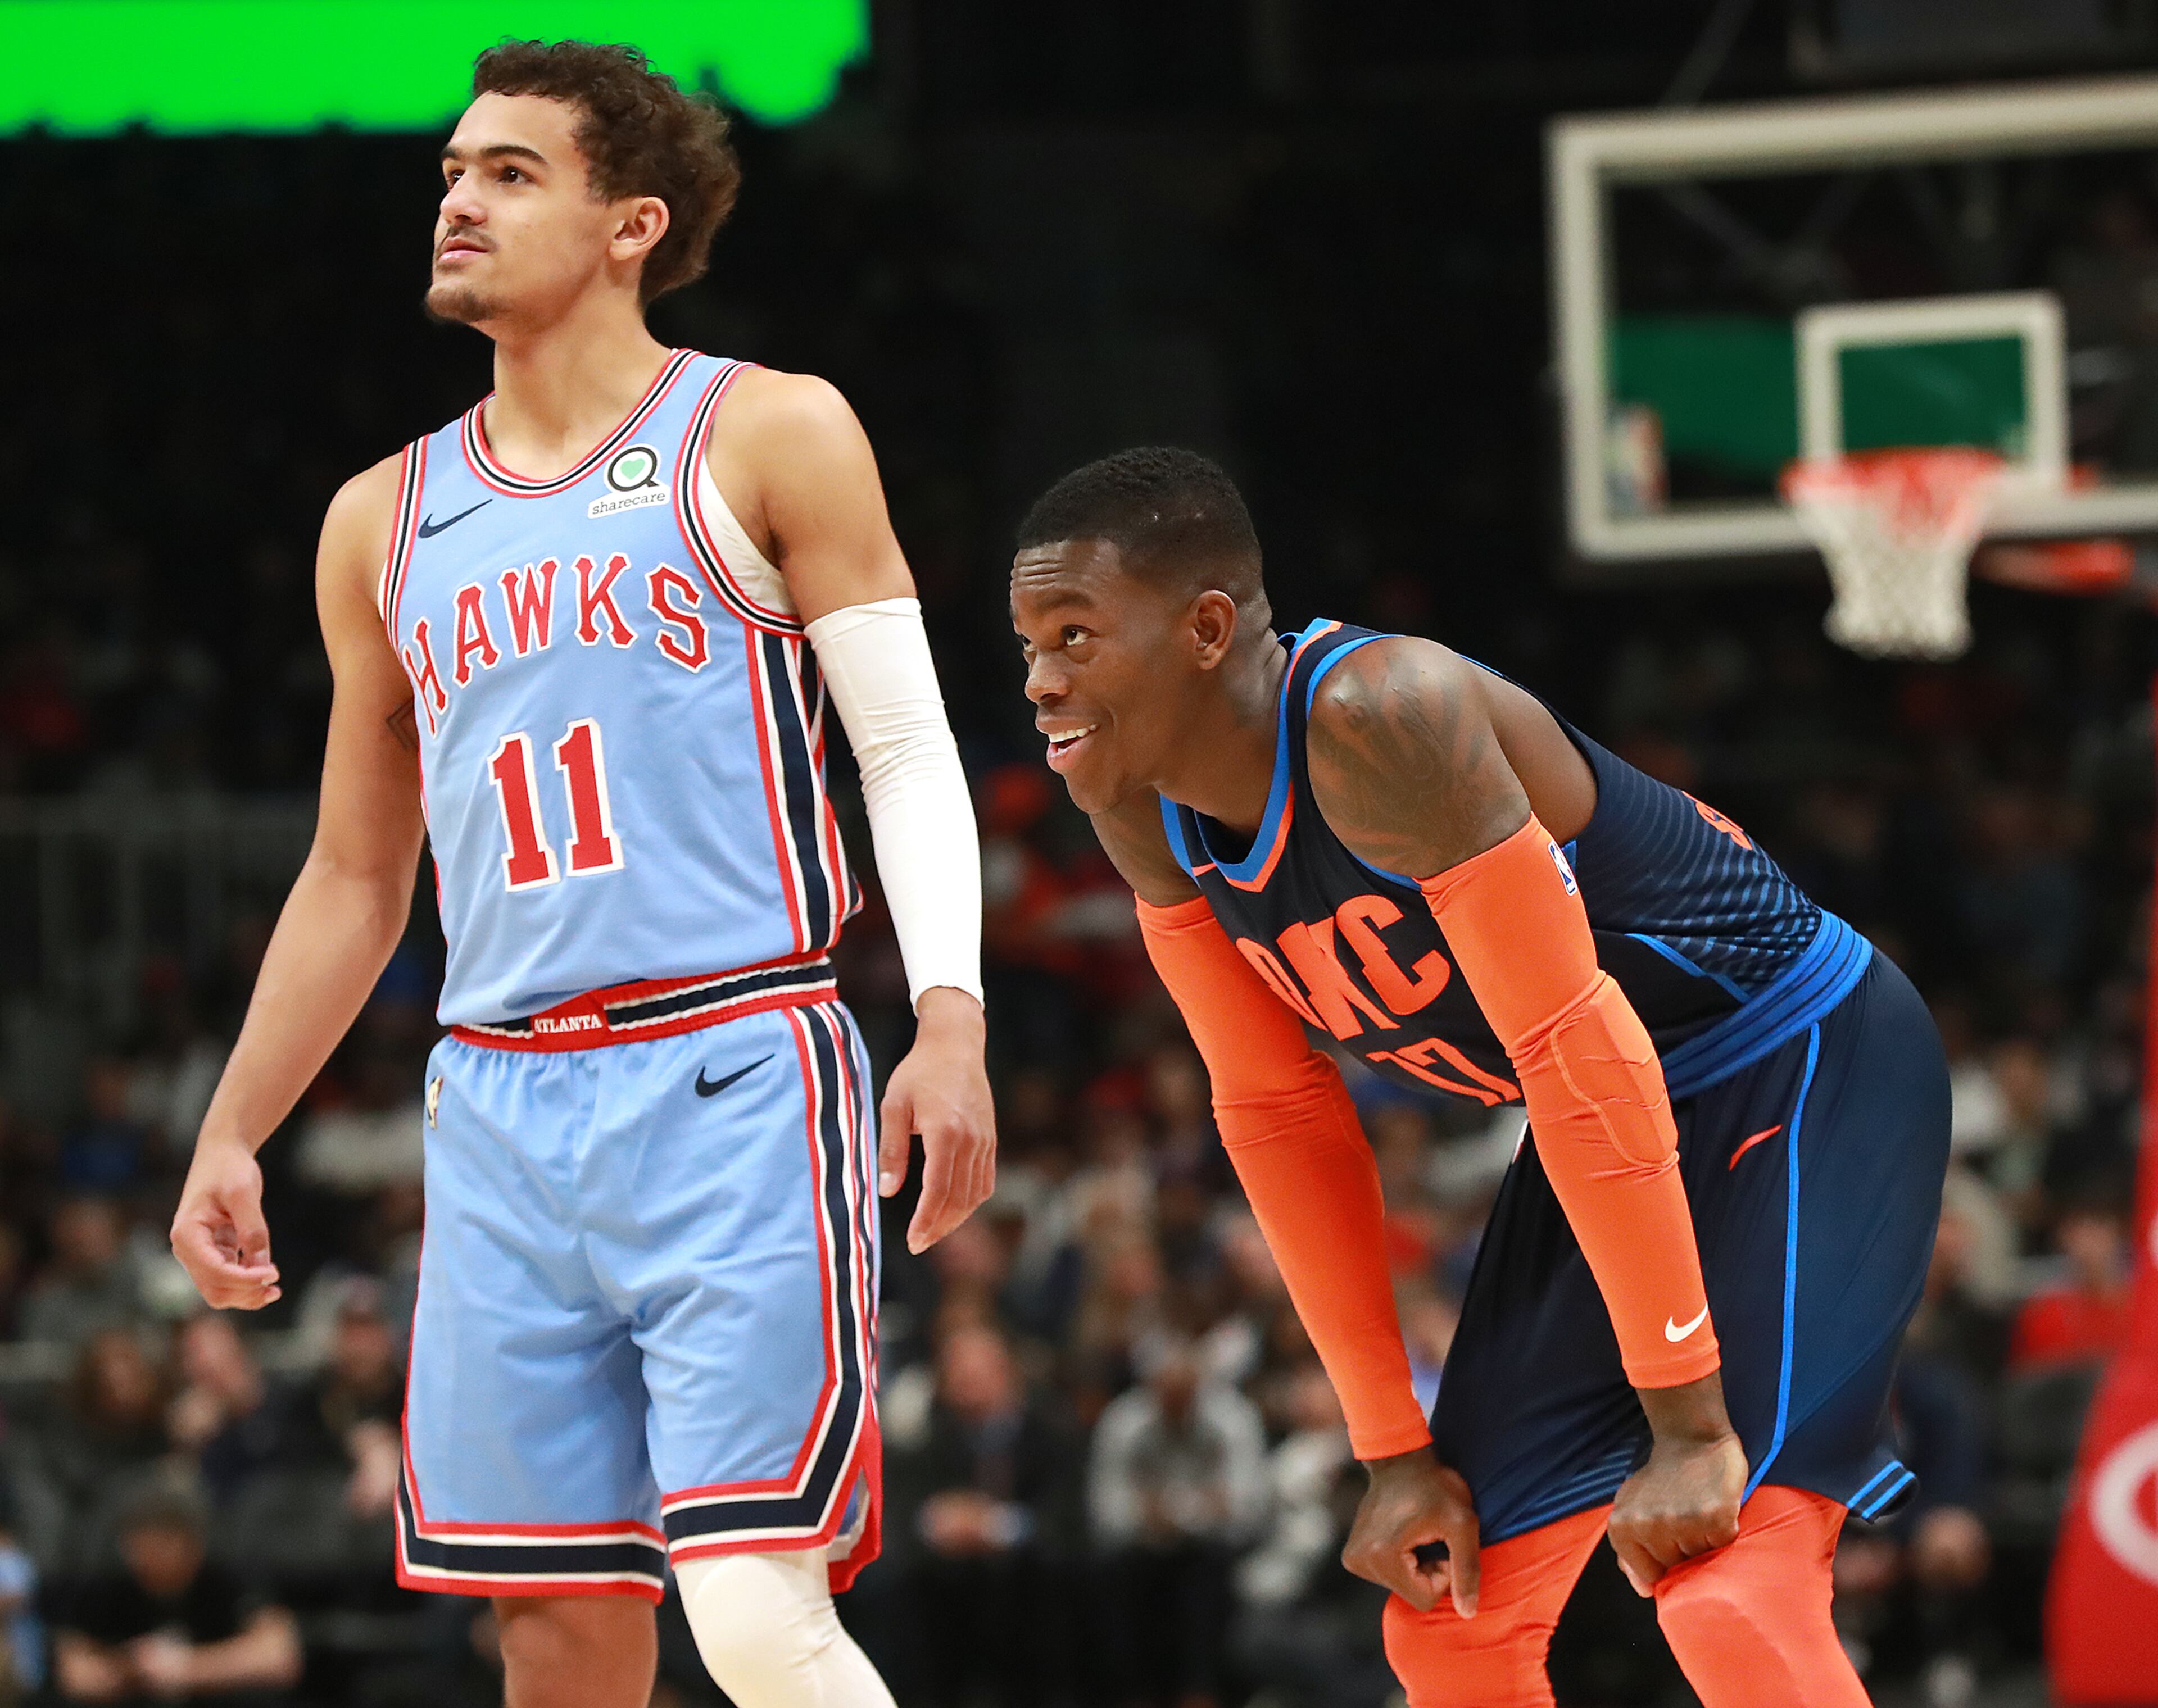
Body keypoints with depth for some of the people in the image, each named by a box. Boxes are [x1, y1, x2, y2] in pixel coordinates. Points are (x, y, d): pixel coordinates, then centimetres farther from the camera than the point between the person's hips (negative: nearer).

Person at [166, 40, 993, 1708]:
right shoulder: (387, 521, 17)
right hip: (501, 1108, 5)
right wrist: (232, 1134, 17)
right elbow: (357, 877, 24)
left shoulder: (764, 438, 3)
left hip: (733, 1083, -5)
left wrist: (952, 1021, -16)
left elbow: (910, 753, -2)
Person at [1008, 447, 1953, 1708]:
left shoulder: (1377, 714, -31)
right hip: (1616, 1123, 9)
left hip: (1805, 1079, -9)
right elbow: (1278, 1114, 3)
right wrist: (1394, 1449, 1)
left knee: (1730, 1601, -24)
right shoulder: (1139, 803, -6)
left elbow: (1579, 1047, -31)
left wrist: (1689, 1425, -28)